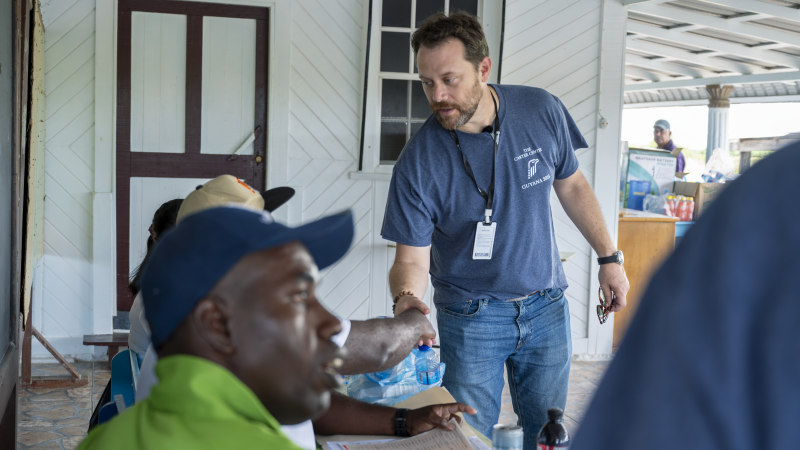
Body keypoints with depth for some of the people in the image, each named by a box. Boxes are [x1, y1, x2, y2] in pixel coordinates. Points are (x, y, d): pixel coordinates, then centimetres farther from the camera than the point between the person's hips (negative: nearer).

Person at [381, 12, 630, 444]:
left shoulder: (542, 112, -10)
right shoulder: (418, 163, -19)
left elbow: (571, 185, 6)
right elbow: (412, 257, -15)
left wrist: (609, 257, 8)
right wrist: (406, 298, -36)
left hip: (546, 306, 3)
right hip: (471, 316, -2)